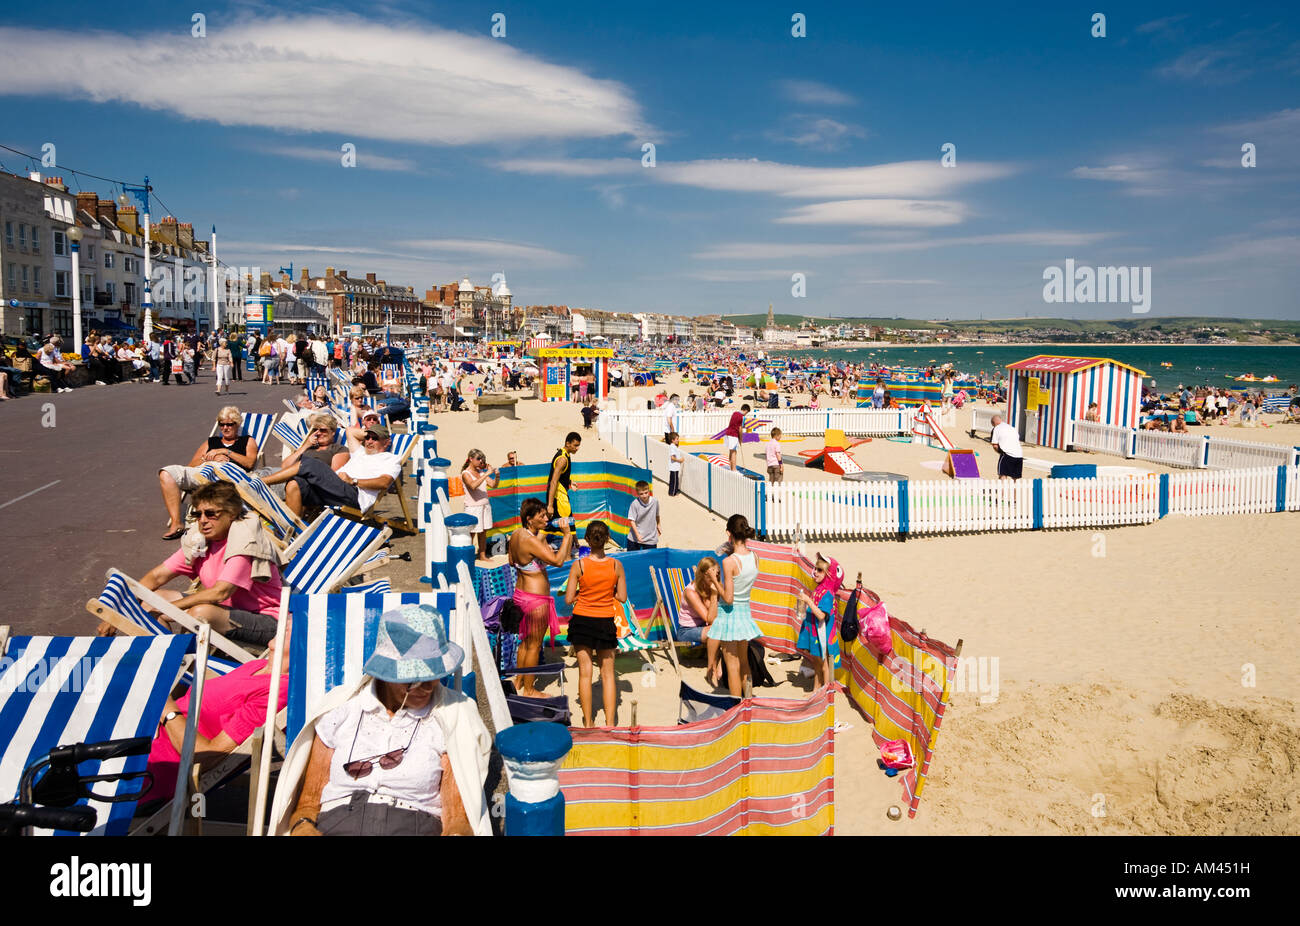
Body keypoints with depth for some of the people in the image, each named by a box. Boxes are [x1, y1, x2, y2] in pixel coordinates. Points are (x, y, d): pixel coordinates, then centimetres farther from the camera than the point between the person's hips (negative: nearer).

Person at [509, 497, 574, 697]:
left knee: (526, 640, 24)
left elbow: (512, 561, 17)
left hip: (520, 592, 9)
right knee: (534, 645, 5)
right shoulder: (532, 541, -25)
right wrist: (567, 535, -25)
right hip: (536, 599, -9)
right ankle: (529, 690, 17)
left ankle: (520, 679, 38)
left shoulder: (516, 535, 3)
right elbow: (558, 561, -32)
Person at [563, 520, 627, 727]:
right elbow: (622, 597, -2)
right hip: (606, 623, 1)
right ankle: (610, 722, 10)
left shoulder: (579, 565, -13)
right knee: (608, 673, 11)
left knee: (585, 672, 9)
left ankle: (587, 722, 15)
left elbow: (569, 599, -10)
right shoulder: (616, 565, -9)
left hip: (582, 620, -1)